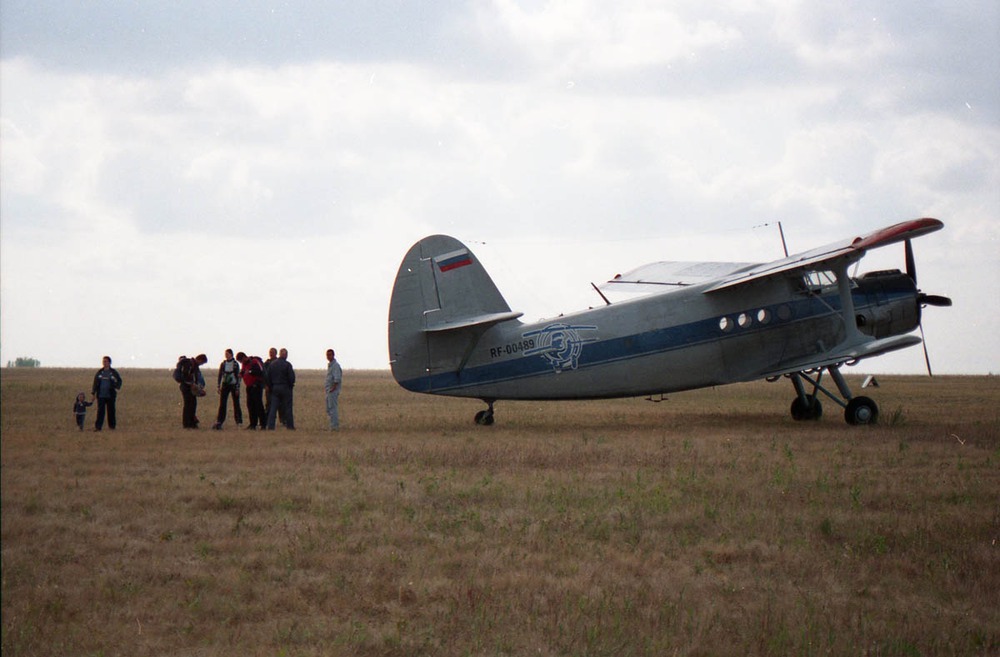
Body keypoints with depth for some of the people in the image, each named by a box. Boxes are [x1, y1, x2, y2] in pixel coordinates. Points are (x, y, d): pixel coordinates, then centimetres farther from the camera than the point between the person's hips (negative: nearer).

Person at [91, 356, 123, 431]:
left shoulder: (113, 372, 2)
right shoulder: (99, 372, 7)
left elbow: (119, 380, 11)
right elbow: (95, 383, 11)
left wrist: (117, 387, -7)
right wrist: (93, 392, 5)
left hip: (110, 395, -1)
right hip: (101, 395, 1)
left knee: (111, 410, 6)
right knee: (100, 411, -5)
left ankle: (112, 425, 18)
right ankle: (98, 426, -8)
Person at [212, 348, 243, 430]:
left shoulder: (235, 364, -3)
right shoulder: (223, 364, 6)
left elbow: (238, 376, -4)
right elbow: (220, 375, 9)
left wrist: (237, 388, -9)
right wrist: (219, 387, 4)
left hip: (233, 386, -2)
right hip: (225, 385, 2)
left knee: (236, 404, 6)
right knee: (222, 404, -8)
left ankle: (239, 421, 18)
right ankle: (219, 422, -14)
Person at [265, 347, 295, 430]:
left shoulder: (272, 364, 4)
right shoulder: (287, 364, -10)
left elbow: (266, 377, 6)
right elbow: (292, 377, -12)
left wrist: (270, 386, 14)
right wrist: (291, 386, 5)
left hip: (274, 388, 4)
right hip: (285, 388, -4)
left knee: (273, 408, 4)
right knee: (287, 407, 4)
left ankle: (270, 426, -2)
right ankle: (290, 425, 6)